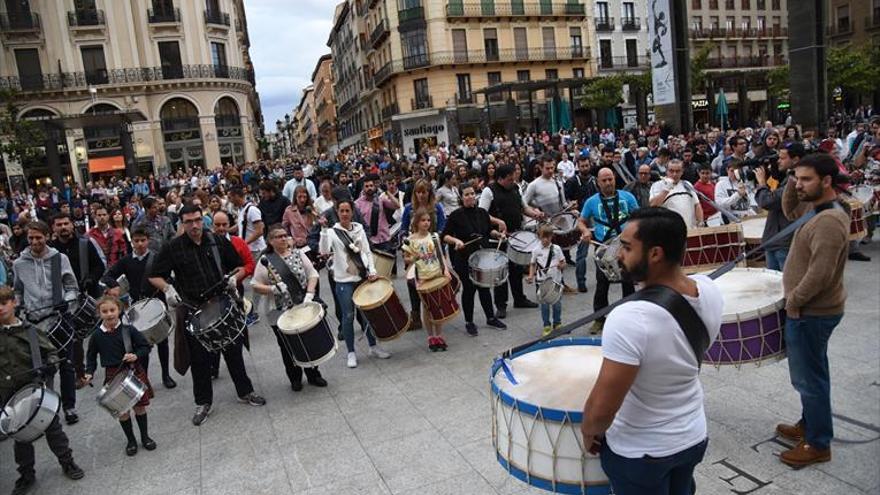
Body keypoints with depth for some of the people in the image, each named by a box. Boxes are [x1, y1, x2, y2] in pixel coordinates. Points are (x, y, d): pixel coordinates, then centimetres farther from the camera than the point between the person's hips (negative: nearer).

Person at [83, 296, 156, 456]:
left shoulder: (129, 330, -7)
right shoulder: (97, 335, -3)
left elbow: (145, 346, -2)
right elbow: (91, 356, 9)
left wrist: (136, 356, -19)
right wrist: (89, 373, -4)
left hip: (134, 372, -1)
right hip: (114, 376, 1)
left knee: (139, 406, 9)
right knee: (122, 411, 7)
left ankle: (145, 437, 28)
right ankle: (131, 441, 27)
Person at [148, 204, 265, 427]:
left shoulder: (218, 241, 0)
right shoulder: (173, 248, -4)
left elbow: (241, 265, 9)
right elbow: (154, 276, 1)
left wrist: (235, 278, -11)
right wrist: (167, 289, -18)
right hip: (193, 310, -1)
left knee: (233, 350, 12)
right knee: (199, 358, 8)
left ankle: (245, 392, 29)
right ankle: (203, 402, 26)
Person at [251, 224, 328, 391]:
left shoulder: (298, 253, 3)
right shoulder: (265, 260, -4)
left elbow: (312, 275, 4)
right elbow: (255, 285, -4)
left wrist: (309, 293, -11)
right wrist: (273, 289, -20)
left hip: (304, 307, 2)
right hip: (281, 312, -2)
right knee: (288, 347, 9)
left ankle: (313, 374, 29)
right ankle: (295, 378, 28)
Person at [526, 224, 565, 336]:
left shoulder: (557, 249, -1)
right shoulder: (536, 250, 0)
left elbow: (563, 263, 2)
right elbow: (532, 264, 8)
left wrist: (561, 265, -21)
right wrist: (531, 276, -6)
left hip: (556, 281, 0)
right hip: (542, 282, 0)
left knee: (556, 303, 8)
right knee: (544, 304, 6)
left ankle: (557, 323, 27)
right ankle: (546, 326, 19)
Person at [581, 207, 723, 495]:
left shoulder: (629, 319, -36)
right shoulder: (710, 291, -14)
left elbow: (602, 410, -29)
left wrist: (588, 432, -8)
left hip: (640, 452, -6)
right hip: (694, 436, 6)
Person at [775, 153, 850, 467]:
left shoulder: (828, 221, -26)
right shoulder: (821, 211, 5)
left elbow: (820, 274, -29)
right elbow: (790, 211, 21)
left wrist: (793, 301, -16)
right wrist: (792, 182, 3)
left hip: (811, 312, -10)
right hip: (811, 309, 10)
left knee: (808, 377, 3)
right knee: (810, 373, 22)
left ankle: (818, 444, 17)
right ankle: (809, 425, 38)